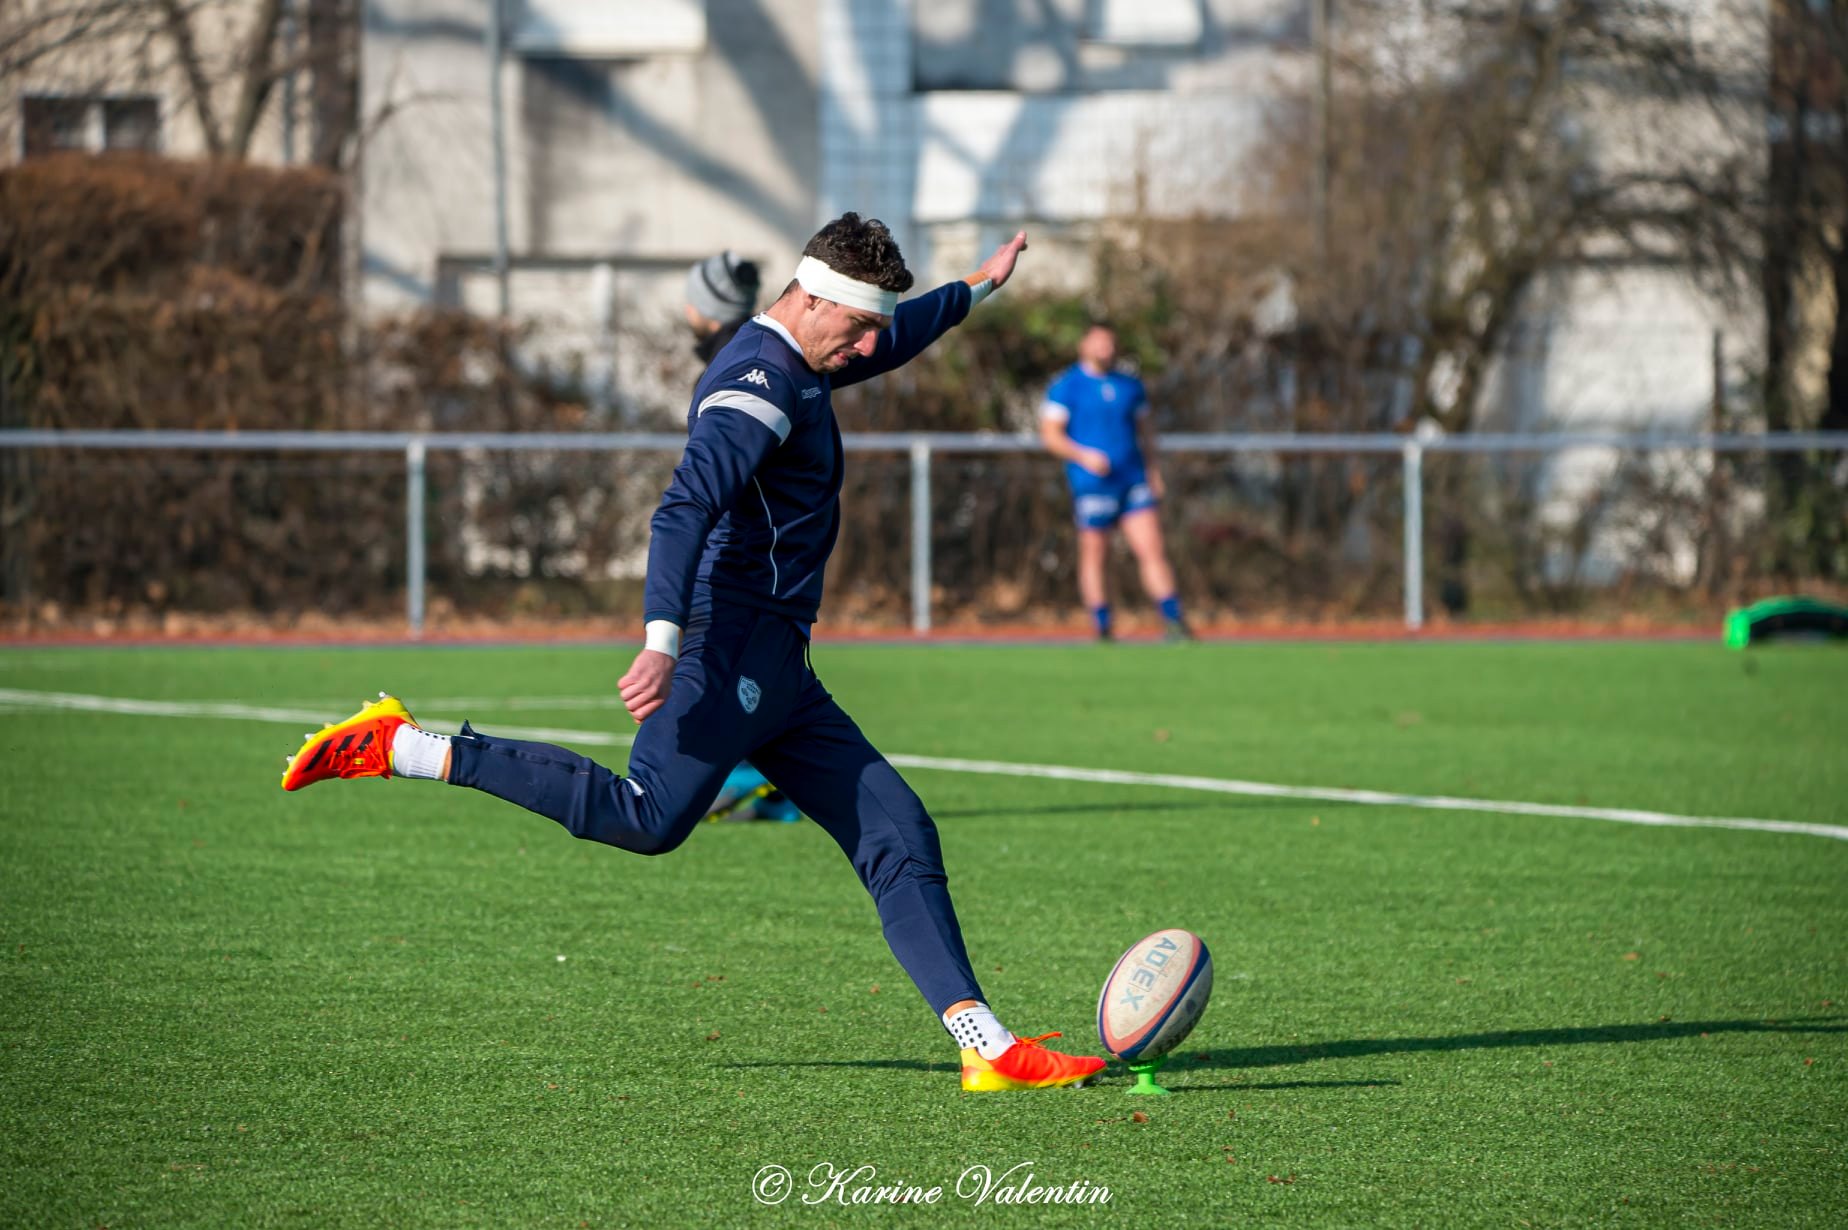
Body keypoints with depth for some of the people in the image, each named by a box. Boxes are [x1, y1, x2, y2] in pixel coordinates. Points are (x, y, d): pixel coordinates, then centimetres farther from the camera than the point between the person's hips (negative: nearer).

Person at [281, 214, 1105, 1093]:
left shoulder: (796, 368, 20)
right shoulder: (758, 381, -12)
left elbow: (892, 340, 45)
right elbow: (684, 511, -26)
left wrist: (977, 288, 58)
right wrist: (663, 640, -37)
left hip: (776, 675, 10)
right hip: (732, 648, -10)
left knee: (900, 837, 4)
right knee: (649, 817, -25)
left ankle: (986, 1046, 0)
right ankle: (410, 749, -20)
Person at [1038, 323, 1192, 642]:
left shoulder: (1130, 386, 14)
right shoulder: (1066, 387, -1)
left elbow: (1144, 428, 25)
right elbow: (1050, 435, -6)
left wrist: (1153, 470, 16)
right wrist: (1084, 456, -20)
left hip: (1134, 481, 4)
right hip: (1091, 485, -4)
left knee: (1152, 550, -6)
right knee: (1094, 556, 1)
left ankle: (1174, 622, -9)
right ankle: (1103, 631, 9)